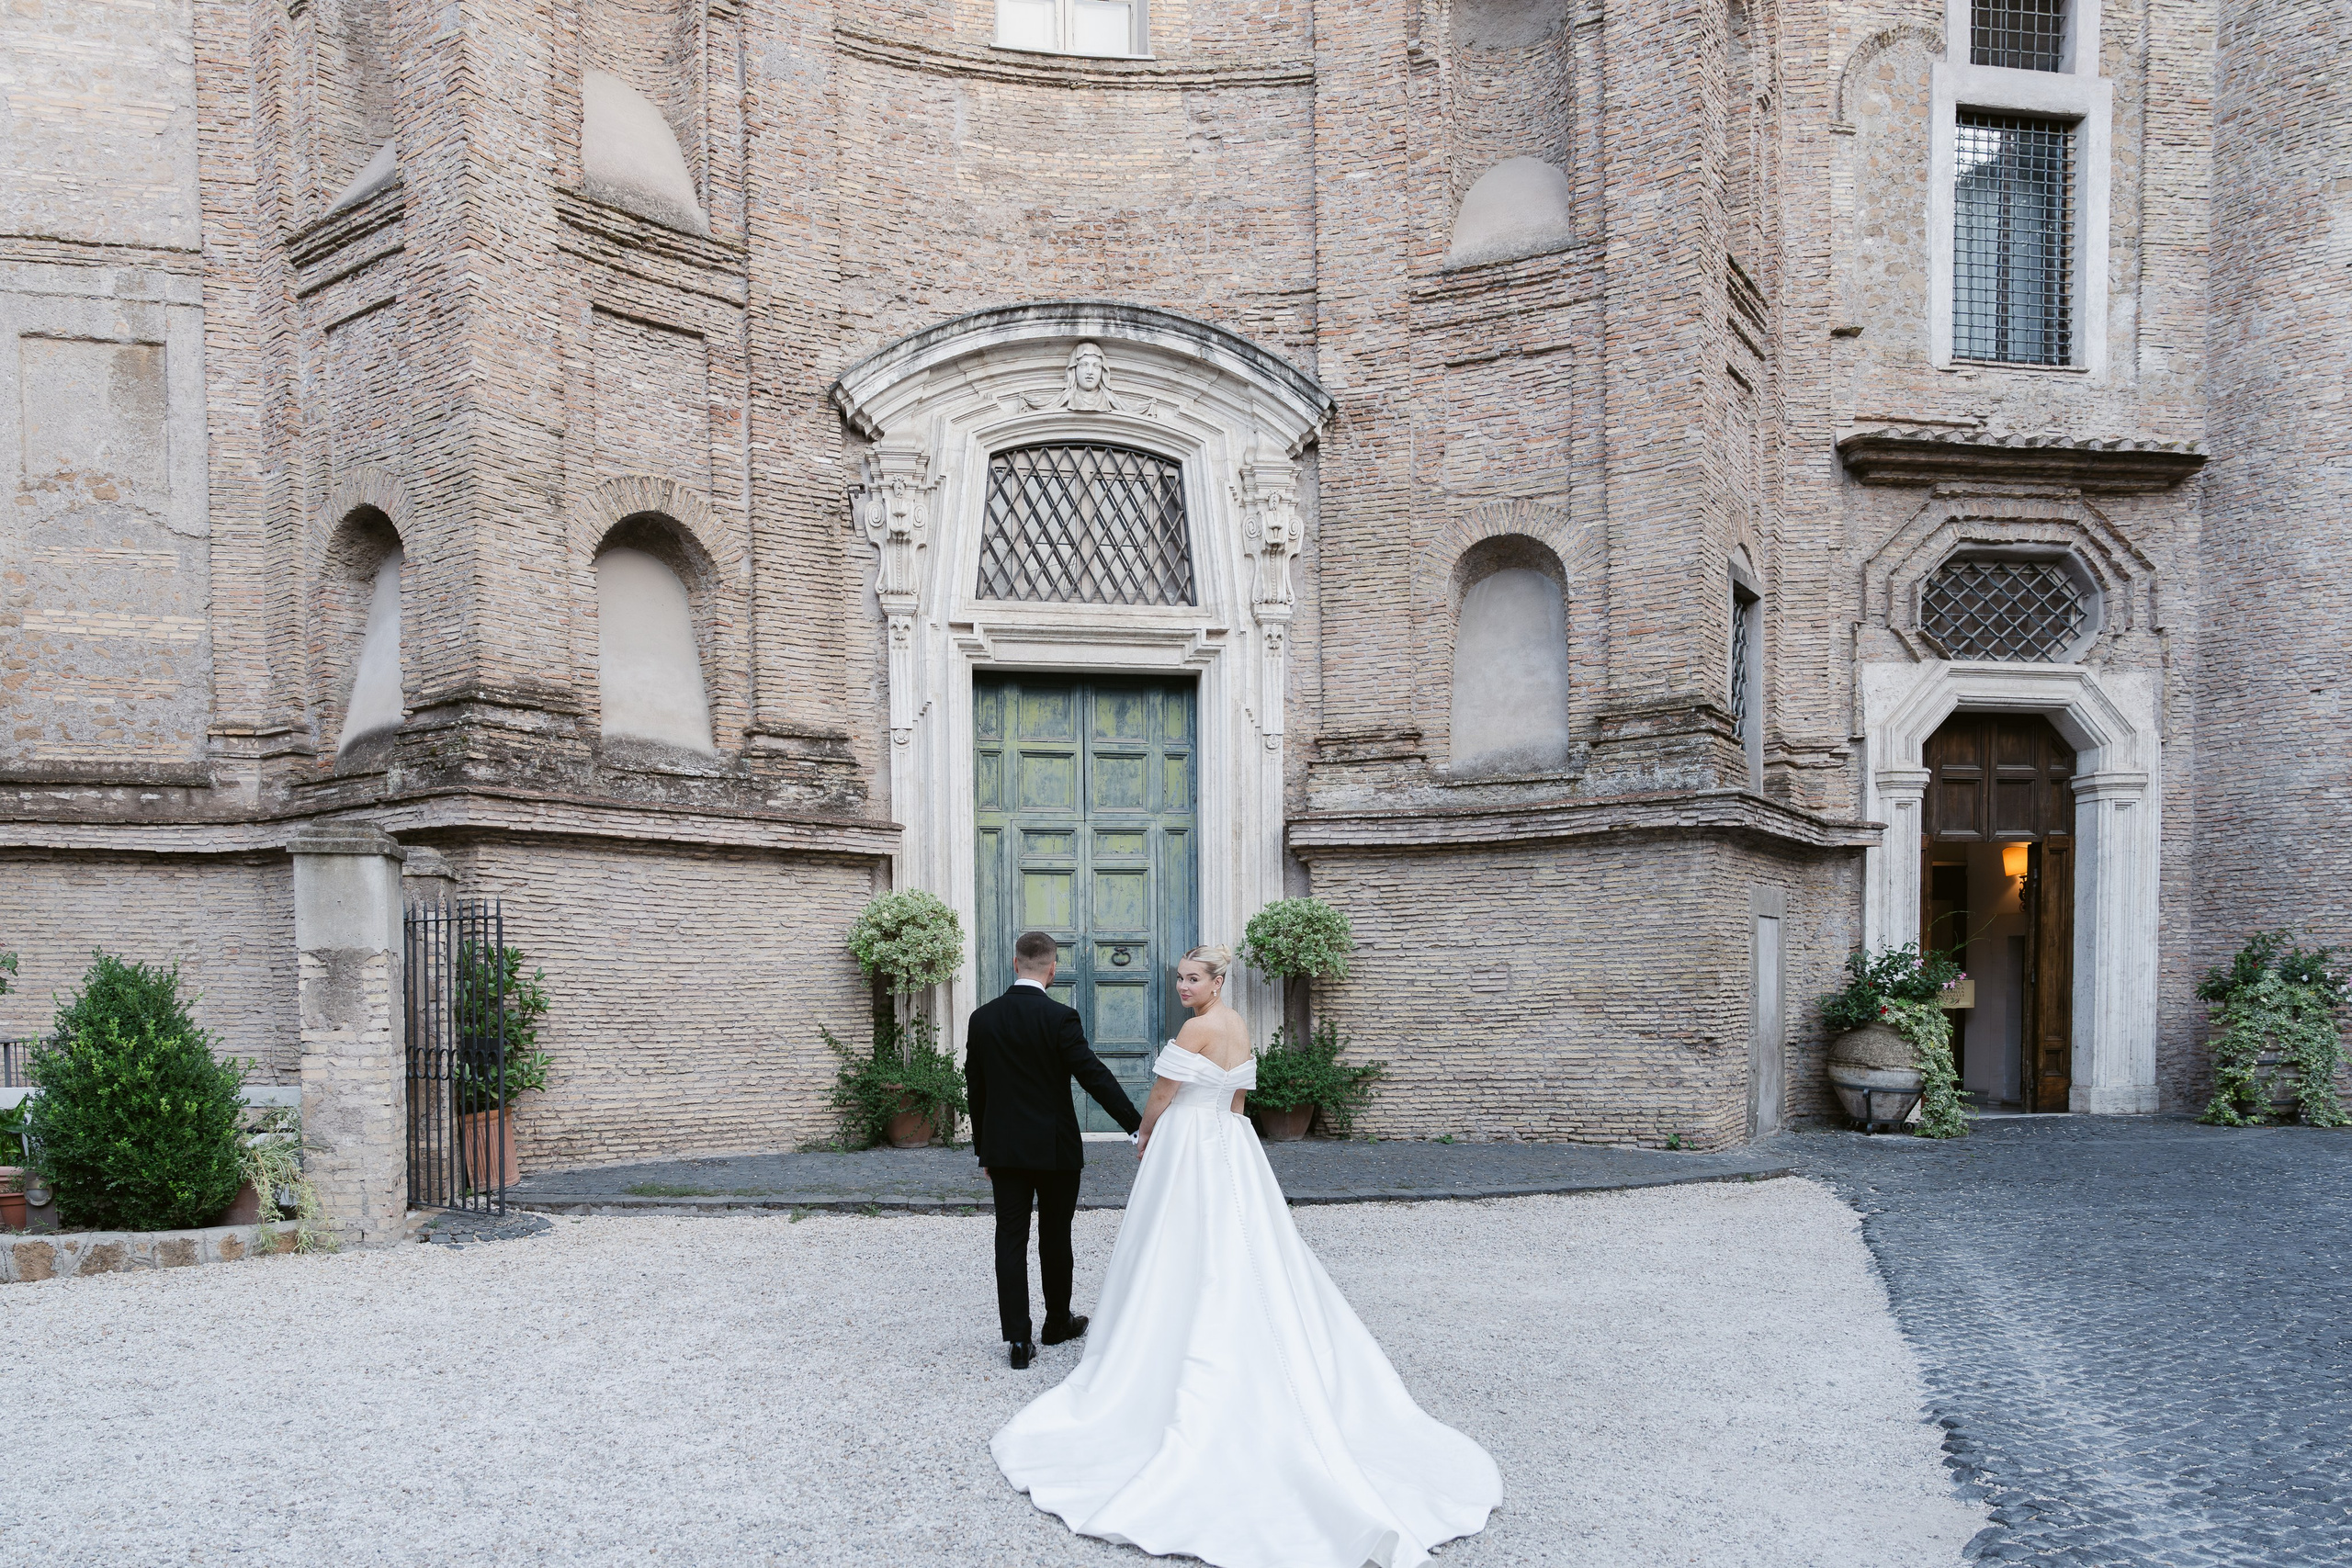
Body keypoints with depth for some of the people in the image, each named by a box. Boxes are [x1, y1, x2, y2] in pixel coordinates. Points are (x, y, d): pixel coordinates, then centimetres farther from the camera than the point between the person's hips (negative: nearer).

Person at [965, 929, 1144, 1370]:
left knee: (1011, 1239, 4)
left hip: (1003, 1148, 3)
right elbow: (1094, 1076, -17)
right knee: (1055, 1238, 13)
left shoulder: (982, 1019, 0)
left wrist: (983, 1149, 15)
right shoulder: (1061, 1018, -14)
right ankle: (1058, 1323, 29)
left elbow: (975, 1090, 6)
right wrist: (1137, 1125, -12)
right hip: (1055, 1149, -2)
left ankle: (1018, 1339, 1)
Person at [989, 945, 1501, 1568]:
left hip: (1189, 1151, -9)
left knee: (1184, 1269, 0)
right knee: (1244, 1265, 11)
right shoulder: (1238, 1026, 9)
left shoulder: (1197, 1029, -17)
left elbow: (1161, 1097, -10)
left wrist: (1145, 1137, 10)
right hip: (1232, 1148, 9)